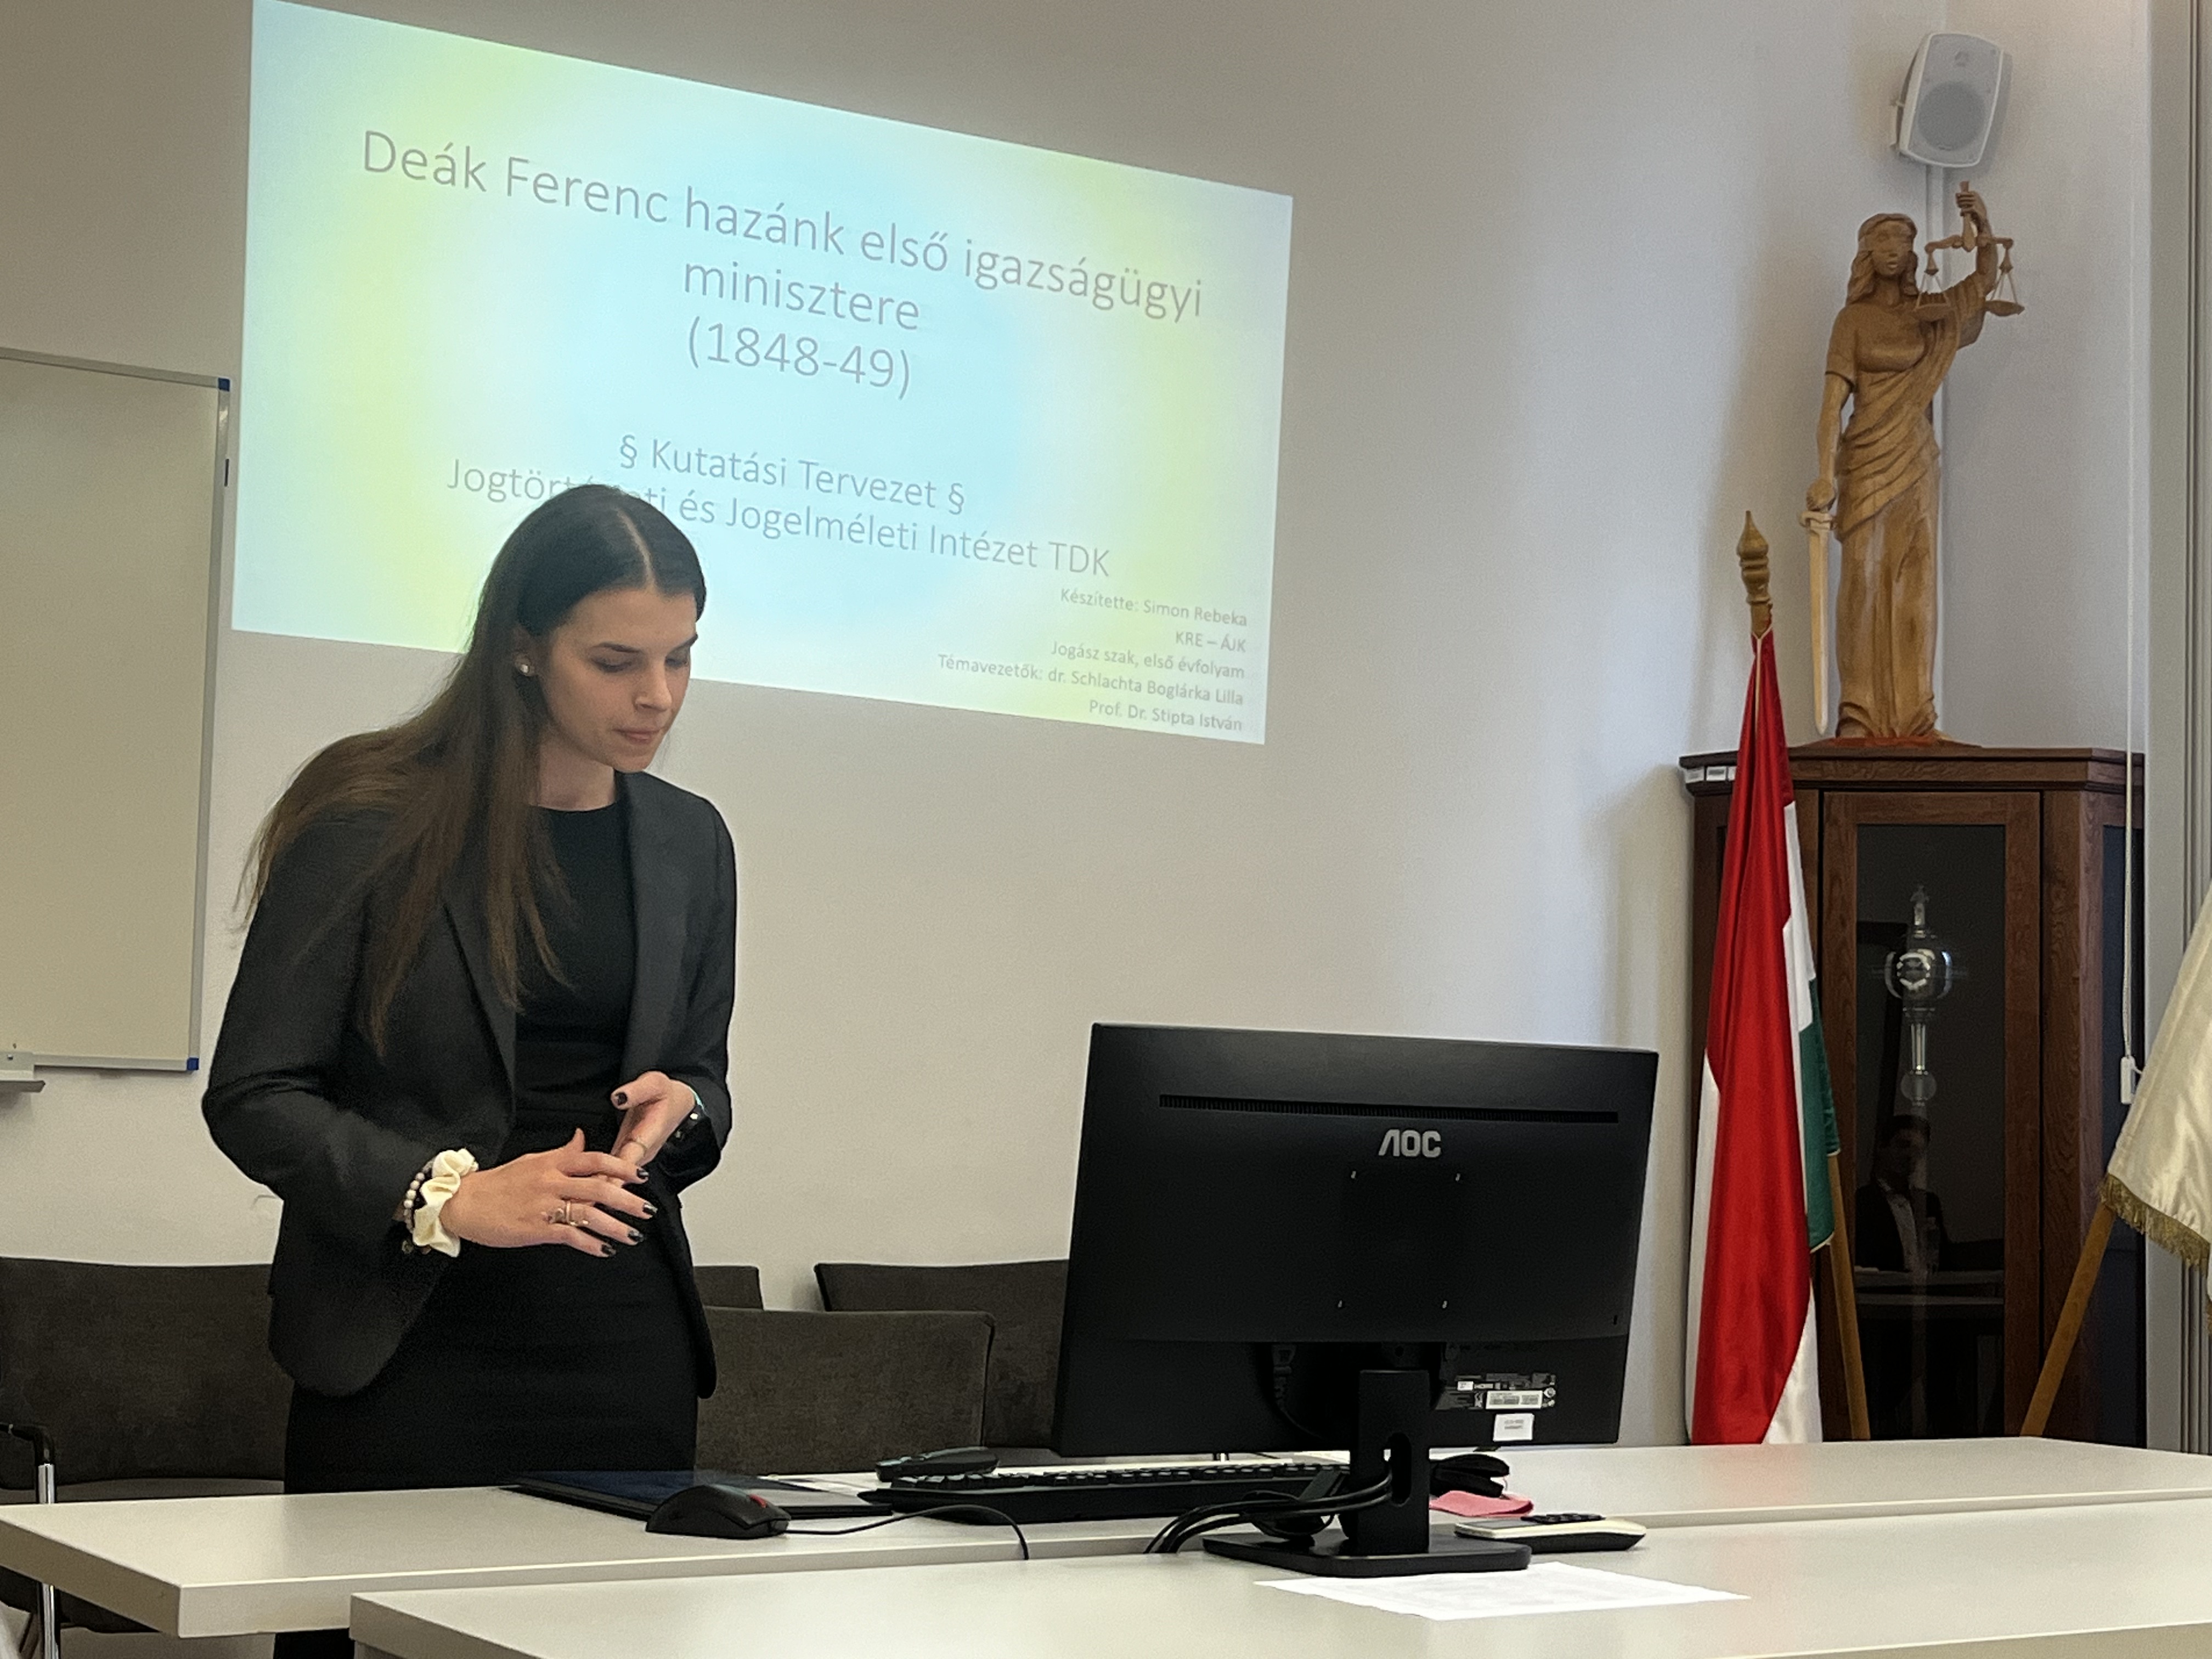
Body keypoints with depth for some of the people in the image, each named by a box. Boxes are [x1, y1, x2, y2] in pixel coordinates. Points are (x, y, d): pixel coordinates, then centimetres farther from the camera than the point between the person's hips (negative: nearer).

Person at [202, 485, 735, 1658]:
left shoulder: (689, 843, 10)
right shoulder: (372, 824, -6)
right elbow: (253, 1098, -7)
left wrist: (677, 1110, -5)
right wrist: (446, 1197, -21)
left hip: (624, 1340, 4)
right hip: (410, 1345, -4)